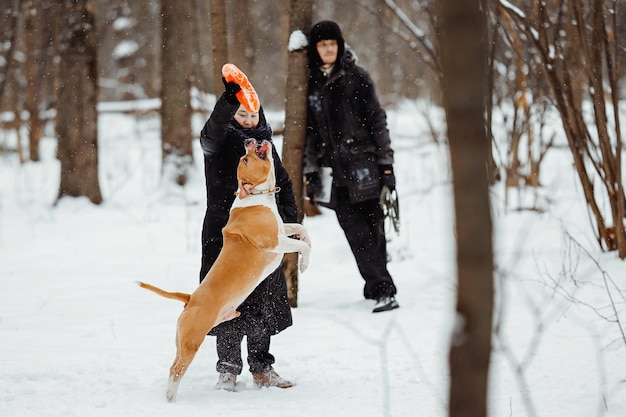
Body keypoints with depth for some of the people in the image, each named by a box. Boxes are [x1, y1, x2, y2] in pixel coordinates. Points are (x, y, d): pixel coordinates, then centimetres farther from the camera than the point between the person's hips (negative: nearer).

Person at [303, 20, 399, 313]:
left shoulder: (357, 78, 2)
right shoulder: (310, 84, 10)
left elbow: (377, 121, 1)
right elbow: (309, 130, 12)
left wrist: (386, 163, -5)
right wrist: (310, 172, 6)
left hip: (363, 165, -2)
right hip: (334, 169, 2)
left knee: (372, 228, -8)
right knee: (357, 233, -5)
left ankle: (377, 288, -6)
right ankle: (382, 288, -1)